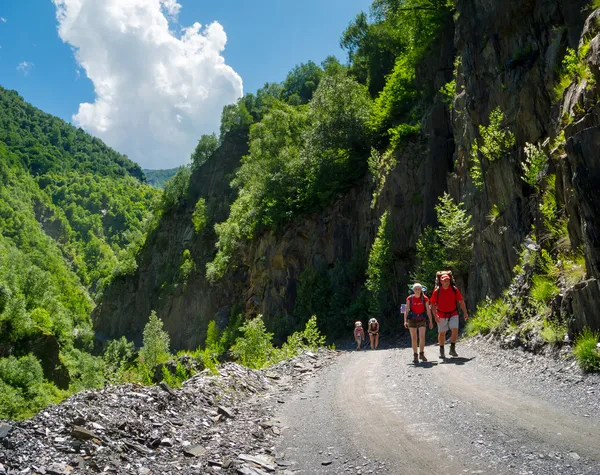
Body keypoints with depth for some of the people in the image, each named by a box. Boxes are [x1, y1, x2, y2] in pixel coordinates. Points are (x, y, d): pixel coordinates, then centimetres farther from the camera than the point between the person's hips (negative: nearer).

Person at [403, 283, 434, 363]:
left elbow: (428, 310, 4)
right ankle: (415, 356, 13)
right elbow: (406, 310, -3)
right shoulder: (409, 299, -2)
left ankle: (422, 354, 4)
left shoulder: (425, 298, -1)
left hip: (422, 320, 0)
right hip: (412, 320, 0)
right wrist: (405, 321, -12)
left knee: (422, 337, -13)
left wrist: (431, 322, 5)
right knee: (414, 338, 3)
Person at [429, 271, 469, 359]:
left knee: (455, 330, -14)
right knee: (441, 333, 6)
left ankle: (452, 349, 0)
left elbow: (461, 301, 2)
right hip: (441, 316, -1)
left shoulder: (454, 289, -3)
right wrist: (435, 316, -15)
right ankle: (441, 350, 22)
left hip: (453, 314, 1)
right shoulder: (437, 291, -7)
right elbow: (433, 304, -5)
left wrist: (465, 313, -5)